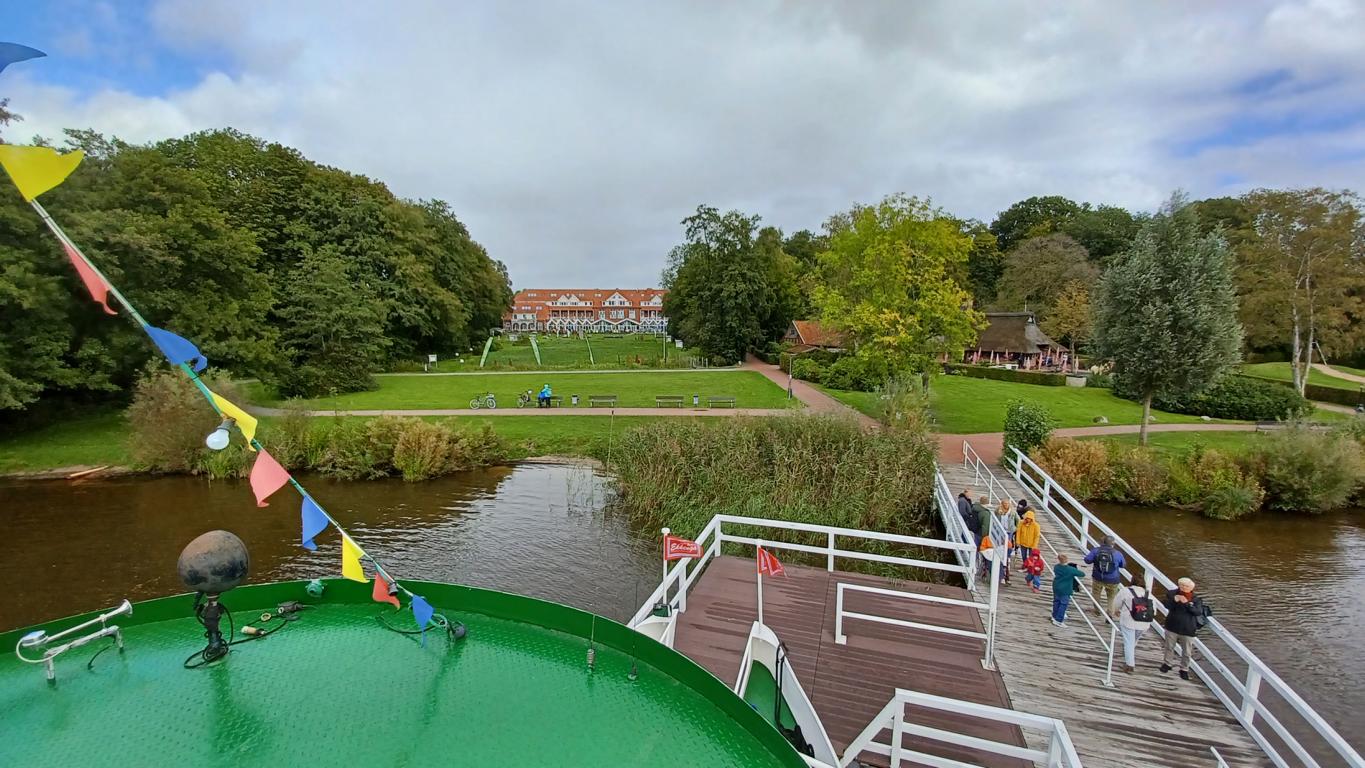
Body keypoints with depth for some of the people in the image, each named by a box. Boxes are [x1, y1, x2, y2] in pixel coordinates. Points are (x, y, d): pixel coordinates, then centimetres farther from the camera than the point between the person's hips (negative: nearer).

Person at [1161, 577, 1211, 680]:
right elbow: (1166, 605, -16)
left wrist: (1187, 603, -31)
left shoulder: (1196, 599, -6)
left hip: (1187, 630, -1)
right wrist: (1174, 600, -32)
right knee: (1169, 647, 17)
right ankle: (1166, 663, 34)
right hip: (1172, 627, 1)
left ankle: (1184, 669, 27)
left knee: (1186, 652, 10)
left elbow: (1198, 612, -19)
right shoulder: (1172, 594, -6)